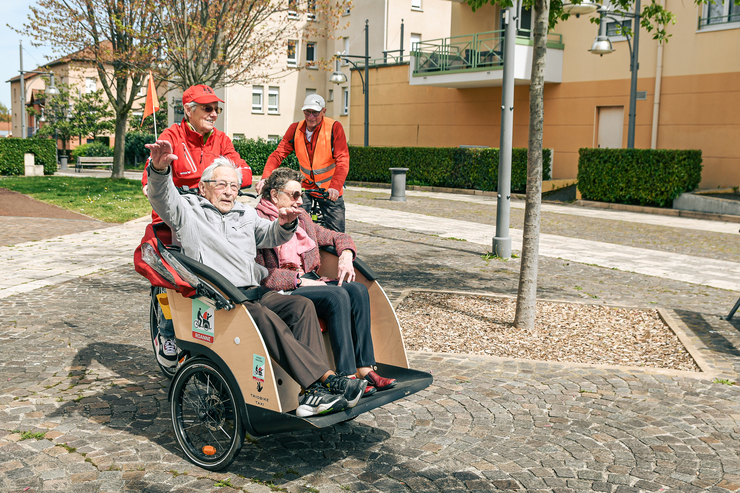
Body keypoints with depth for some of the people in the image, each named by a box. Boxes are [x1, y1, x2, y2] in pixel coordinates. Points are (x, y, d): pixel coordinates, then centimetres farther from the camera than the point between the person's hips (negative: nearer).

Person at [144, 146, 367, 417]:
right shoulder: (188, 210, 13)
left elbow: (271, 236, 32)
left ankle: (314, 392, -34)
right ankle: (328, 378, -40)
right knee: (265, 318, -34)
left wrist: (285, 224, 7)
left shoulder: (245, 214, 31)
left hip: (254, 294, 6)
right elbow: (161, 197, -5)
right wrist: (160, 169, -29)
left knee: (302, 305, -22)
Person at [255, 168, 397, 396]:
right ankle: (347, 376, -28)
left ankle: (364, 369, -20)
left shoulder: (301, 217, 19)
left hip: (307, 281, 8)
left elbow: (336, 237, 25)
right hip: (280, 291, -8)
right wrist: (299, 280, -19)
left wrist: (346, 255, 2)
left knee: (358, 290, -17)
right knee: (337, 296, -29)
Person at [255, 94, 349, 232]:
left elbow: (342, 160, -21)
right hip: (304, 186, 3)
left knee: (336, 235, -4)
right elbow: (278, 154, -7)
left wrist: (335, 186, -37)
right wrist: (265, 178, -25)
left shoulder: (334, 128, -13)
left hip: (329, 190, -3)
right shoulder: (295, 129, -2)